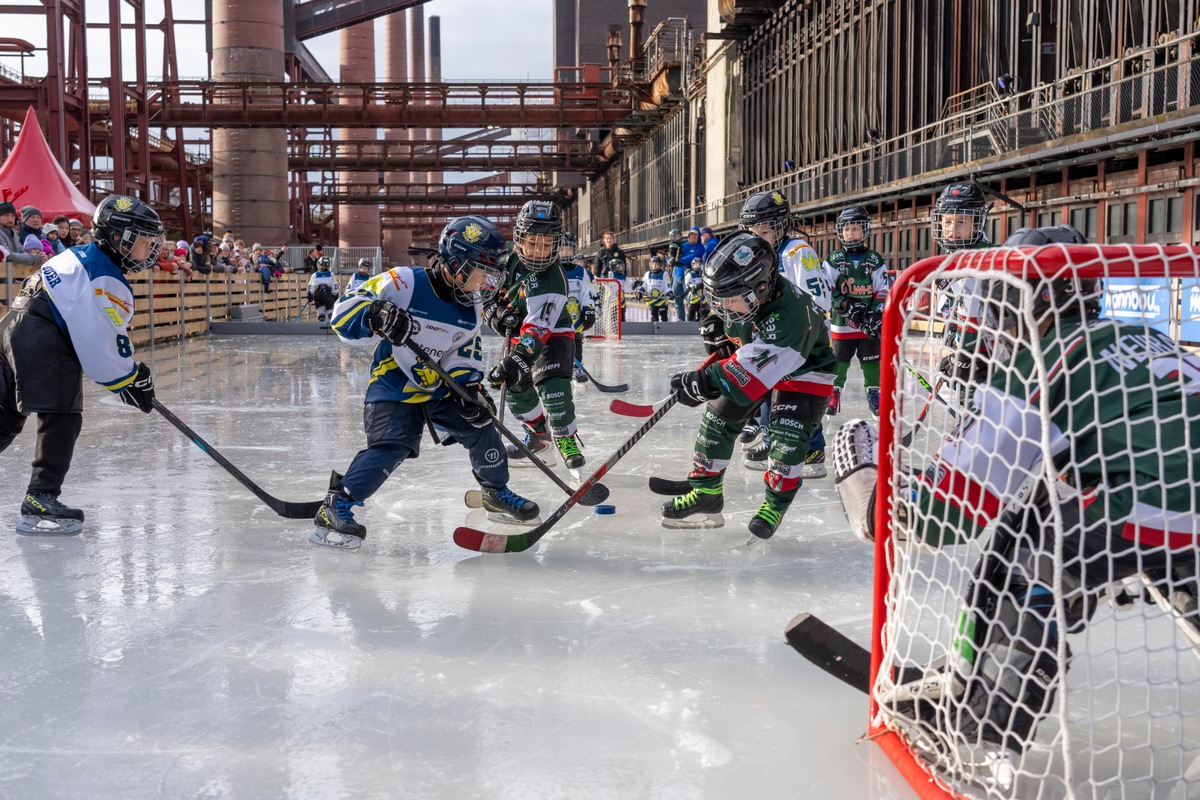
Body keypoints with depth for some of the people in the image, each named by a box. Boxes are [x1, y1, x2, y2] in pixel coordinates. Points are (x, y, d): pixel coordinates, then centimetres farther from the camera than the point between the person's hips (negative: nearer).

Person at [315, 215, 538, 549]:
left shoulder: (469, 309, 3)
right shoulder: (405, 283, -19)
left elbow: (466, 352, 11)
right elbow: (344, 310, -20)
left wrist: (470, 385, -7)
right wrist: (376, 318, -40)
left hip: (440, 389, 7)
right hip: (393, 387, -6)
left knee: (480, 427, 4)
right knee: (390, 446, -24)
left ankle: (497, 491, 29)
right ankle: (335, 507, -17)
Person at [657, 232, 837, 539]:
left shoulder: (789, 312, -43)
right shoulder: (743, 294, -21)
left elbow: (757, 368, -49)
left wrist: (707, 382, -55)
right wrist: (719, 329, -12)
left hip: (803, 371, -7)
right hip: (750, 360, 7)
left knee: (788, 432, -21)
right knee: (718, 416, 1)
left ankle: (777, 501, -1)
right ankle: (705, 491, 11)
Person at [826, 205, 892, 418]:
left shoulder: (875, 261, 4)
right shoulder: (833, 260, 3)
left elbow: (883, 291, 2)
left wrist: (877, 315, -12)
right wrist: (845, 305, -17)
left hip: (869, 323, 0)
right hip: (841, 322, 0)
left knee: (871, 360, 3)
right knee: (838, 360, 4)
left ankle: (874, 395, 13)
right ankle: (833, 394, 15)